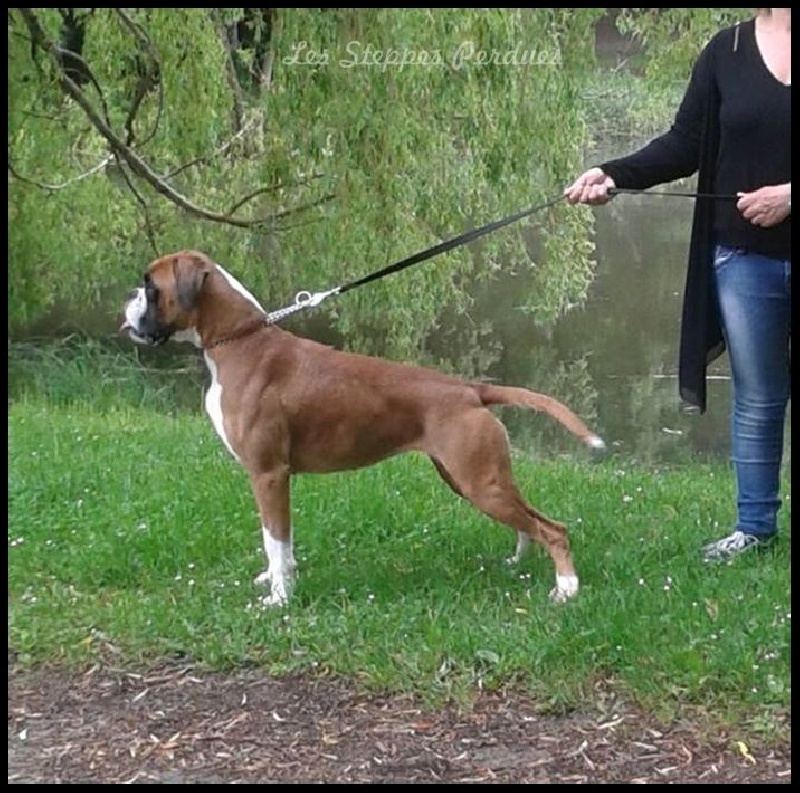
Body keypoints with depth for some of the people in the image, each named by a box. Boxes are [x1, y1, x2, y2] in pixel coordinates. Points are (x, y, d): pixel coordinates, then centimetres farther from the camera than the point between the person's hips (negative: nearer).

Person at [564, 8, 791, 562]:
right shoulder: (728, 50, 3)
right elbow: (686, 145, 1)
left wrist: (788, 194, -20)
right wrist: (614, 176, -11)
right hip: (746, 259, 2)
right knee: (756, 398, 11)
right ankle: (755, 524, 23)